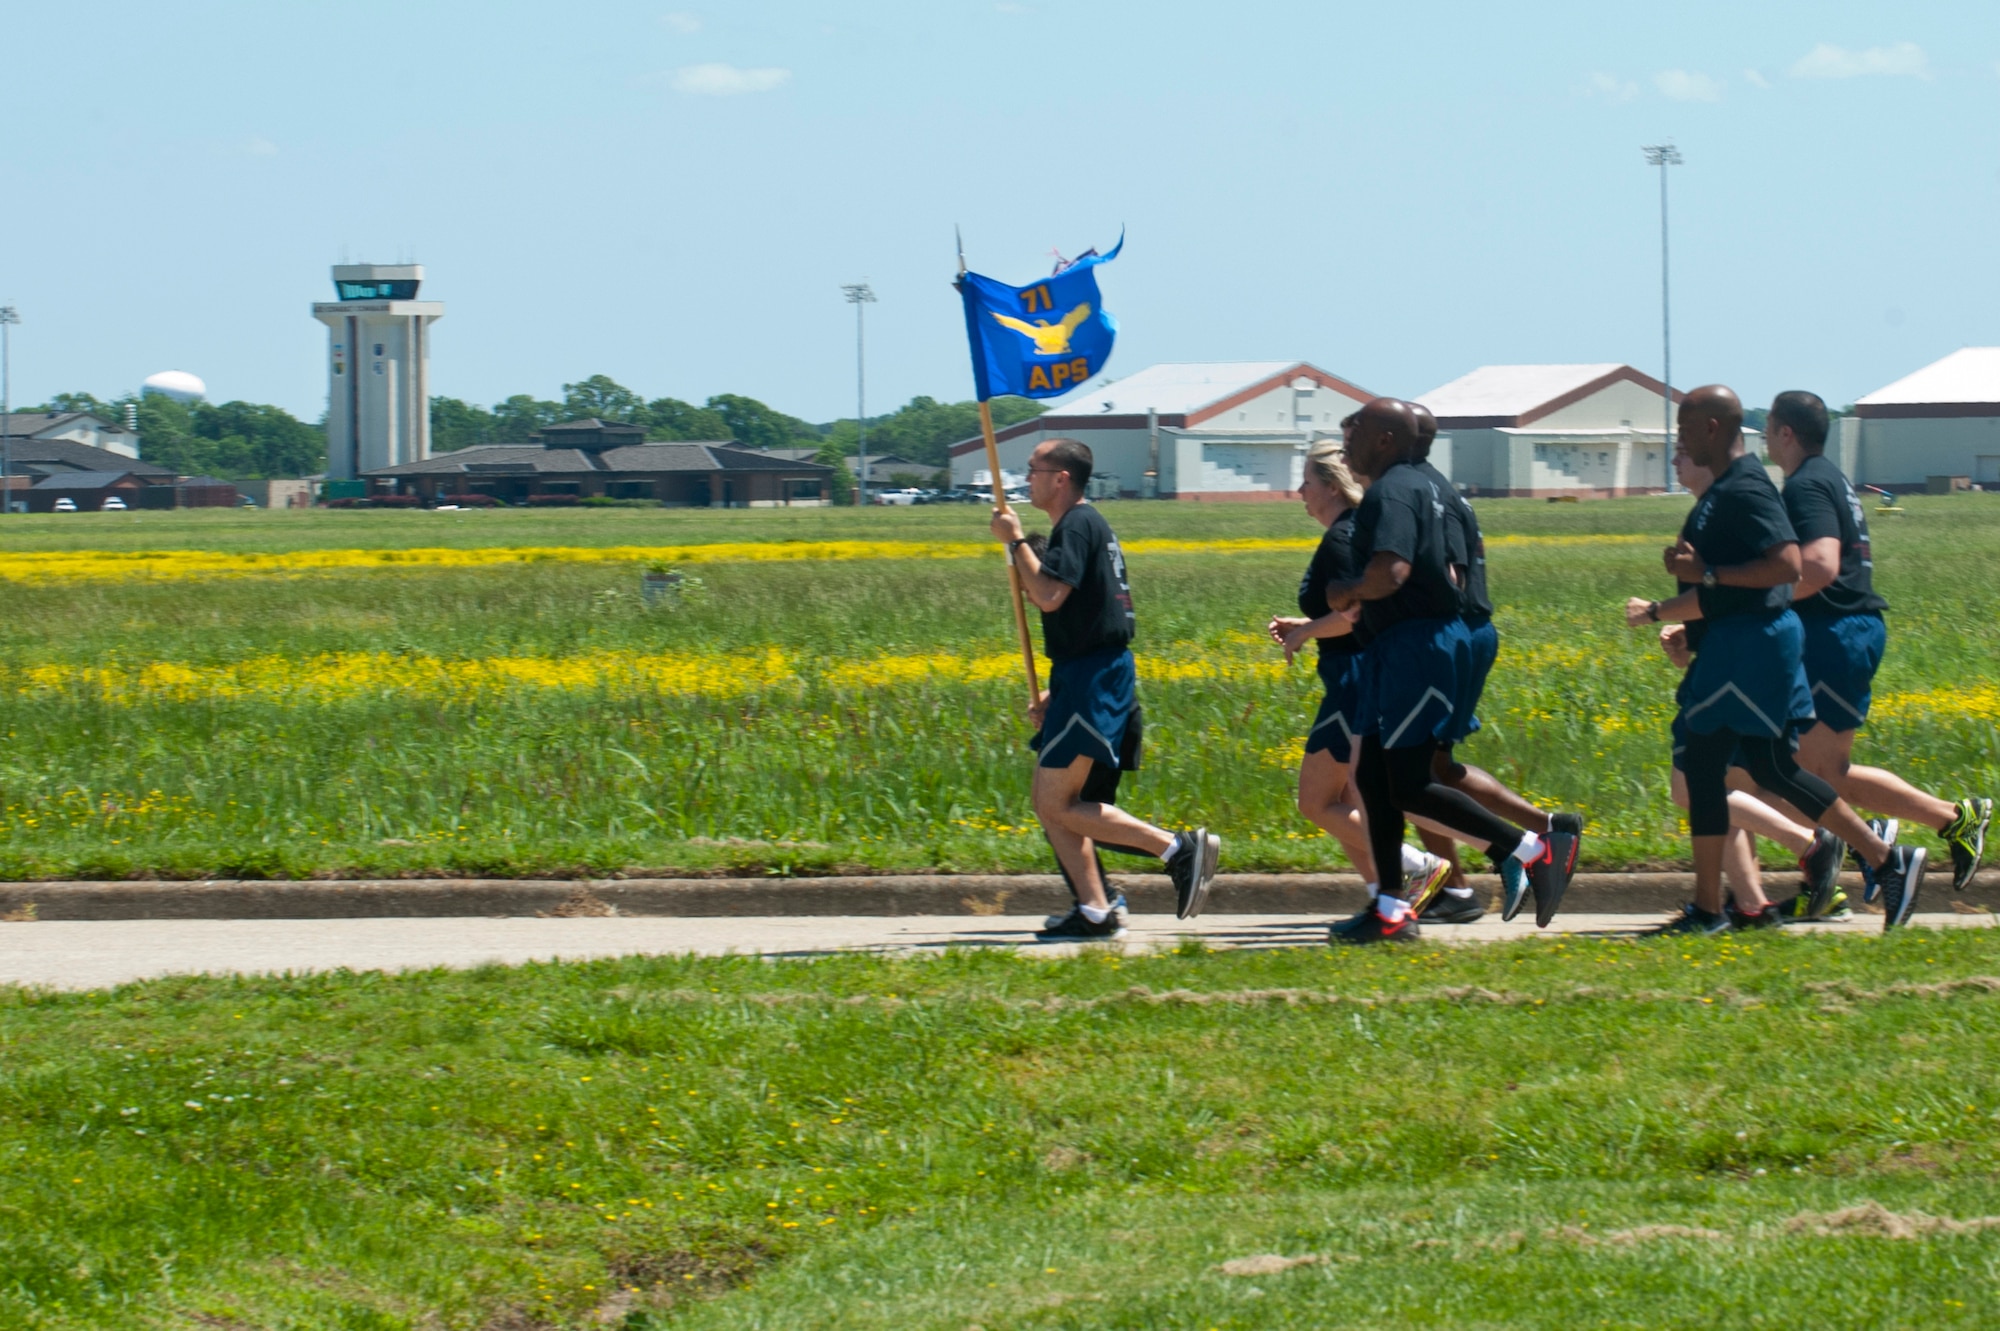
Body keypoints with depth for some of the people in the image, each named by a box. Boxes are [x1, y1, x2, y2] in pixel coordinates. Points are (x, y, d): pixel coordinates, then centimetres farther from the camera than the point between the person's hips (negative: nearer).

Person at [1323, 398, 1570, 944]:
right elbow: (1447, 575, 25)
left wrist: (1345, 591, -10)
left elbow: (1390, 573, -29)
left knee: (1410, 788, -9)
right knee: (1374, 775, 10)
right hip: (1399, 648, 11)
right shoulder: (1421, 488, 19)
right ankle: (1393, 910, 11)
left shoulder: (1391, 495, -15)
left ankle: (1530, 850, -6)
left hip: (1415, 649, -11)